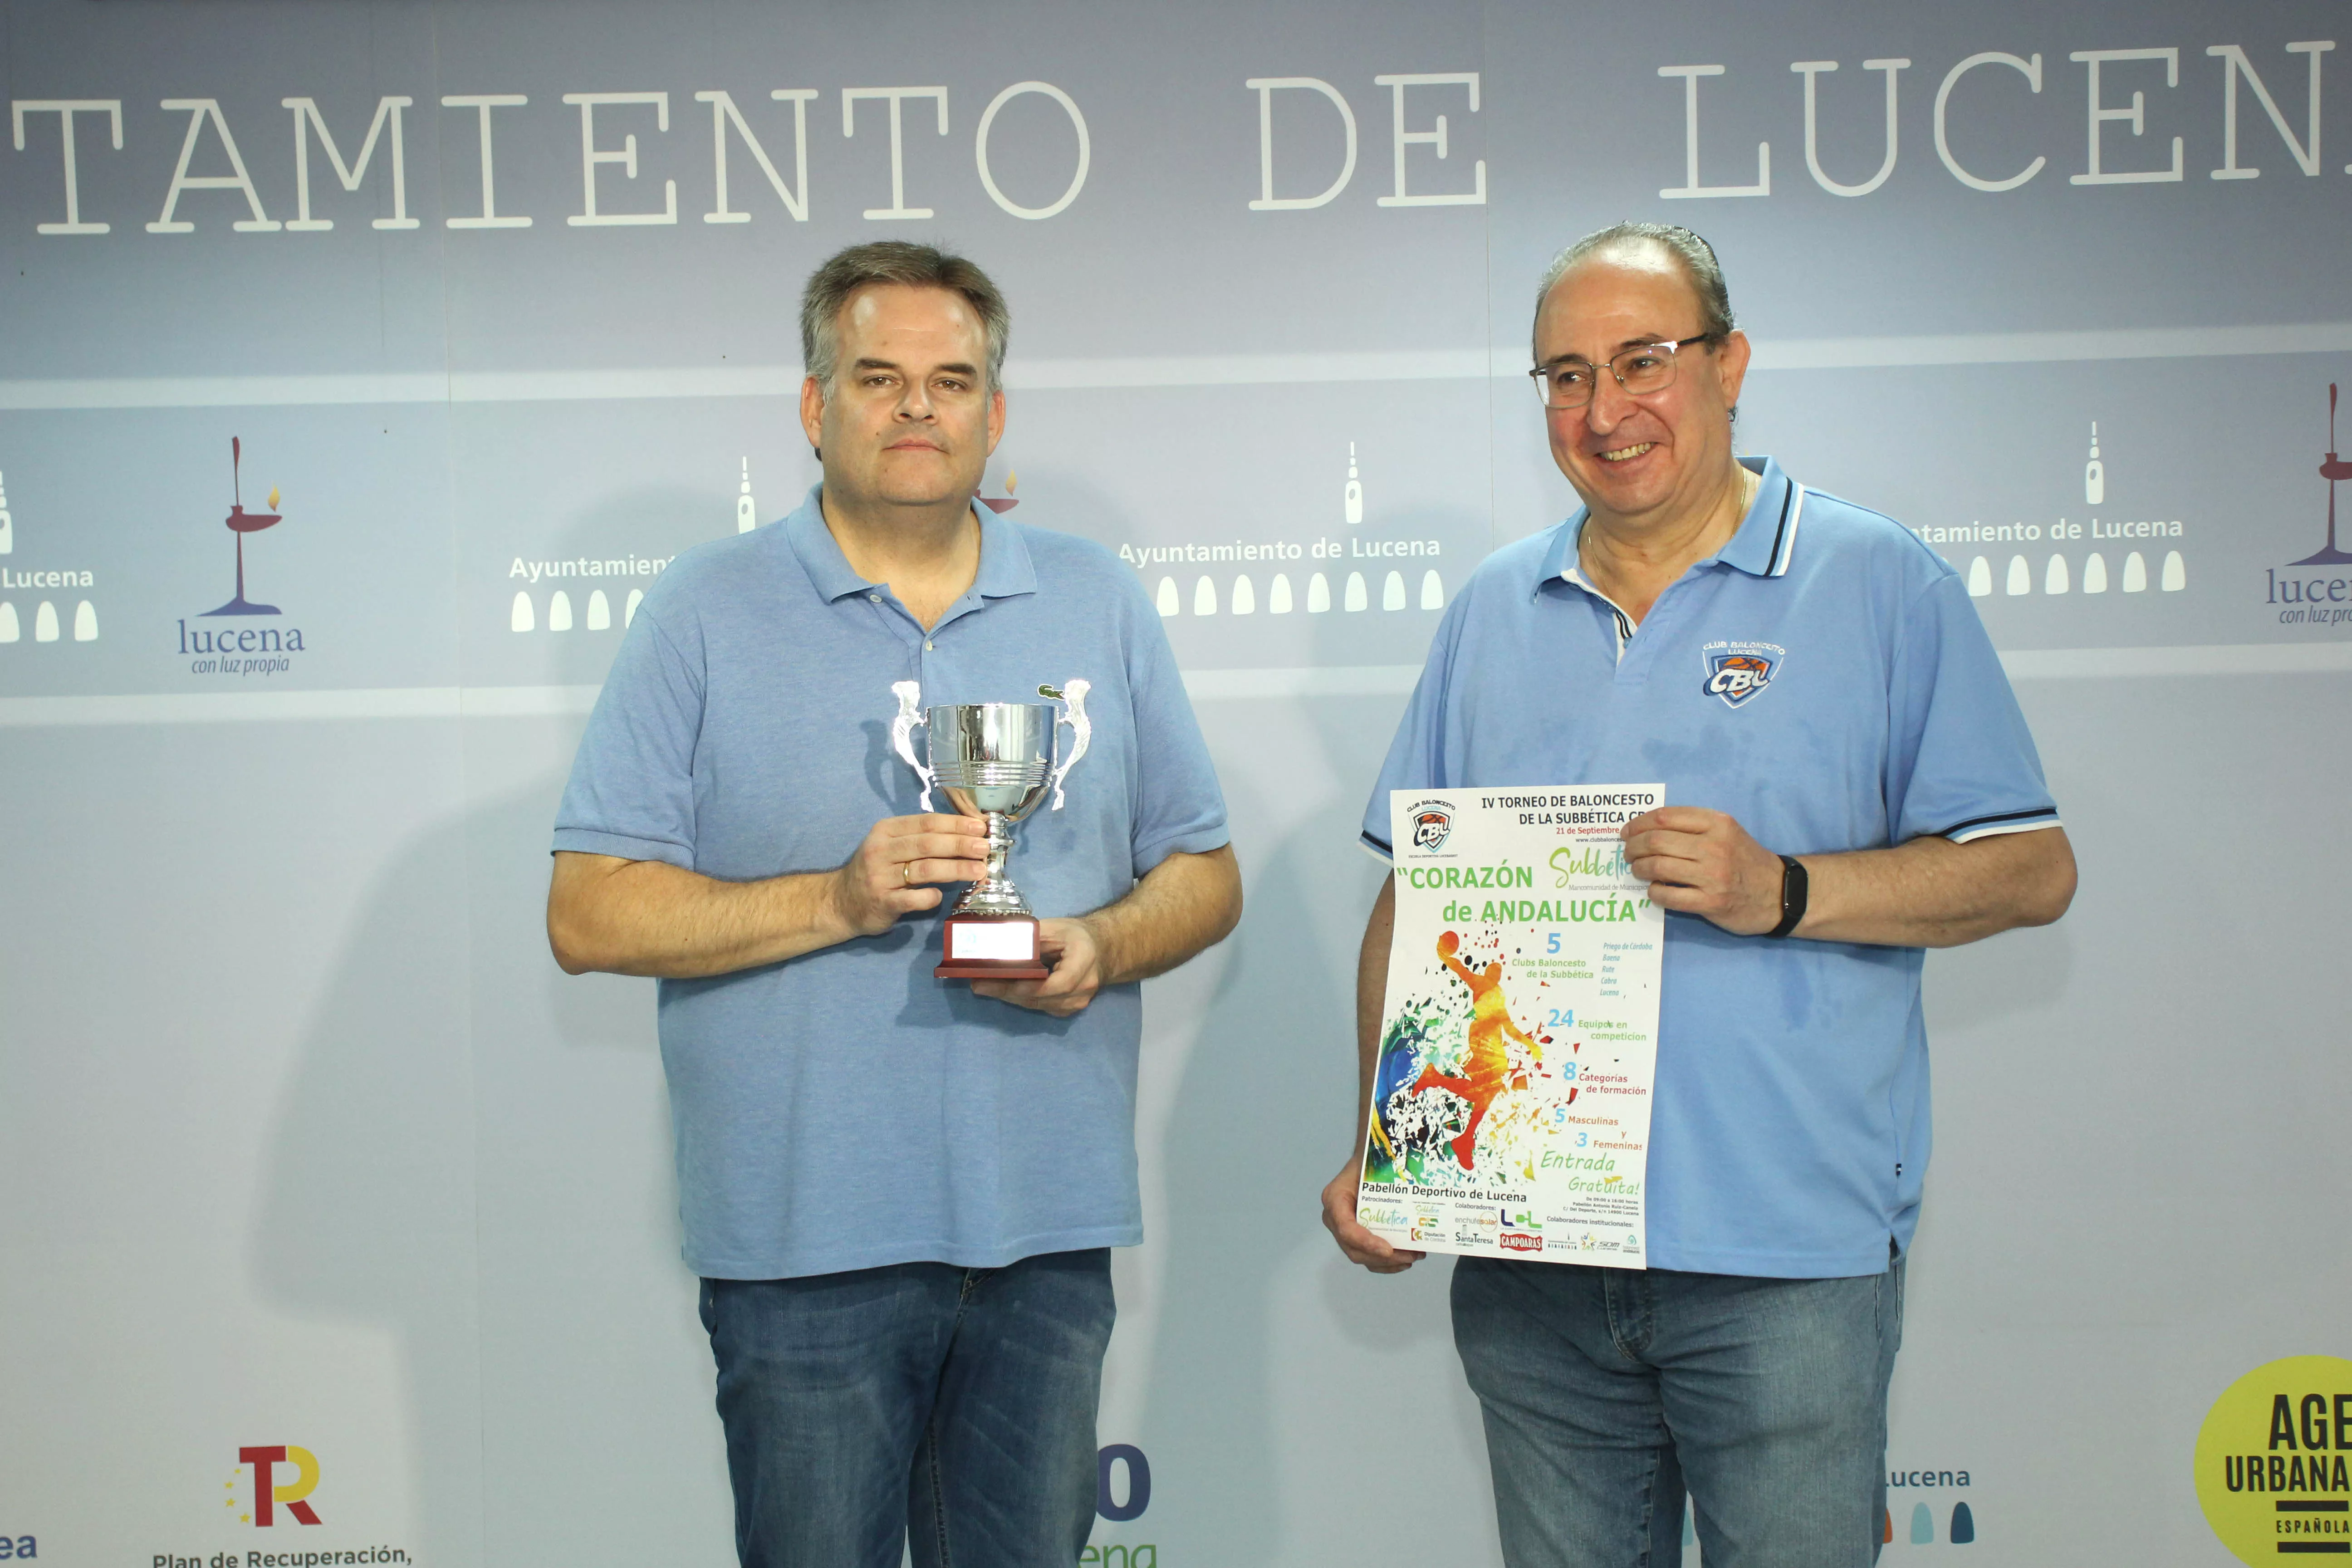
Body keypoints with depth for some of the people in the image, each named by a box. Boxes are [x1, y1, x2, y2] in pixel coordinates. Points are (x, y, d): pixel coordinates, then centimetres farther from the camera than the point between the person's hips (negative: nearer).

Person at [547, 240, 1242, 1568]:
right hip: (804, 1241, -2)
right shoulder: (709, 613, 0)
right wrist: (838, 899, -17)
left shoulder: (1102, 606, 9)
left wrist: (1101, 945, -10)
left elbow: (1205, 878, 12)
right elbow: (591, 915, -5)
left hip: (1048, 1231, 3)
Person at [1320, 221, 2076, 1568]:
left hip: (1786, 1260, -4)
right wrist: (1378, 1149, 4)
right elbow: (1414, 899, 14)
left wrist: (1783, 891, -17)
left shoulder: (1879, 583, 0)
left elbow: (2031, 869, -3)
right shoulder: (1496, 611, 12)